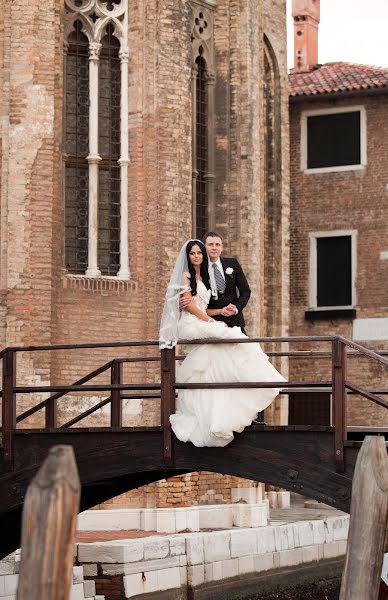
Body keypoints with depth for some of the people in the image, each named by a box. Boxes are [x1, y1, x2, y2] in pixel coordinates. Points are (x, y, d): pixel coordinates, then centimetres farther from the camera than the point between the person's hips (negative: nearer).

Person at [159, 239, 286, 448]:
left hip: (203, 324, 8)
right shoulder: (186, 276, -3)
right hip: (191, 324, -8)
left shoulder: (204, 278, 23)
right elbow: (188, 304, -11)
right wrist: (209, 320, -13)